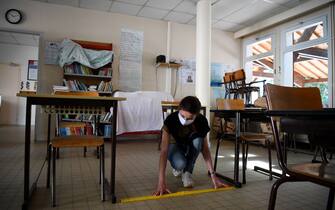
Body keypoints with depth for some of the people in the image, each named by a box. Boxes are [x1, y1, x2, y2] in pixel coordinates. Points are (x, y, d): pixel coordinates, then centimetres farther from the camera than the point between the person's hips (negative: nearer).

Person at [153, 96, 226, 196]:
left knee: (198, 140, -35)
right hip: (174, 145, -2)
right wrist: (161, 181, -45)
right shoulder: (171, 120, -33)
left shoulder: (201, 121, -26)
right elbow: (164, 150, -37)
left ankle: (187, 172, -13)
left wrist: (213, 175, -26)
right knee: (180, 163, -36)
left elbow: (205, 148, -20)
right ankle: (177, 167, 3)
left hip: (190, 146, 2)